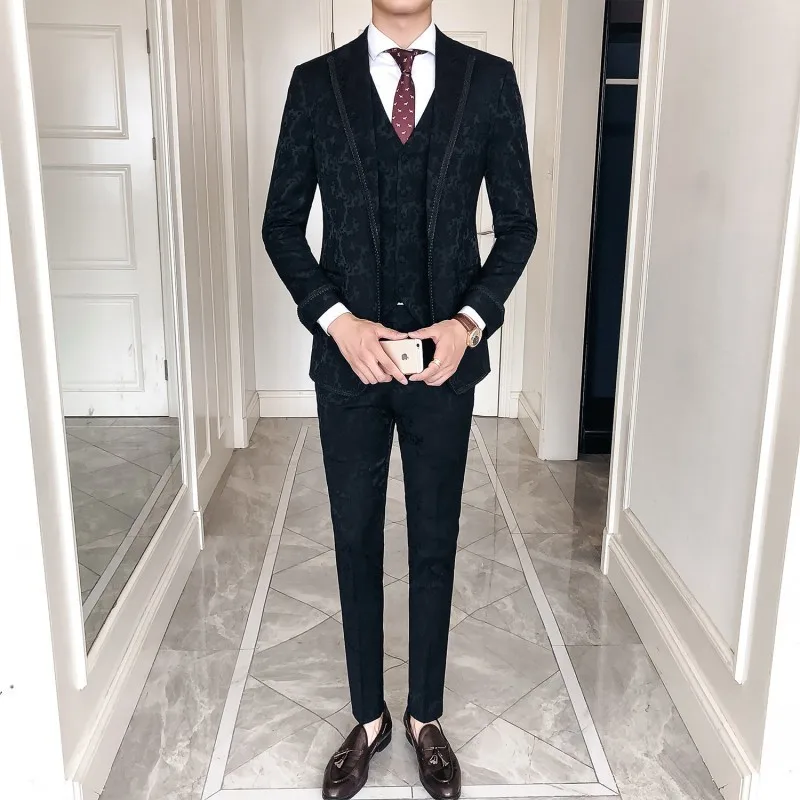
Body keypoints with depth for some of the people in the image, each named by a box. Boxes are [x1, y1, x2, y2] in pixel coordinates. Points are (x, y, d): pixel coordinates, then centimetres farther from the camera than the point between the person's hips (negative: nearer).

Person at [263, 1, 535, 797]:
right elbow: (282, 223, 2)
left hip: (445, 358, 0)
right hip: (348, 358, 1)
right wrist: (335, 319, -12)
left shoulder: (489, 80, 1)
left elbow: (517, 222, 3)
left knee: (434, 546, 13)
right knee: (356, 544, 12)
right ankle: (368, 720, 33)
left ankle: (425, 717, 34)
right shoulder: (316, 82, 1)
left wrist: (471, 320, -12)